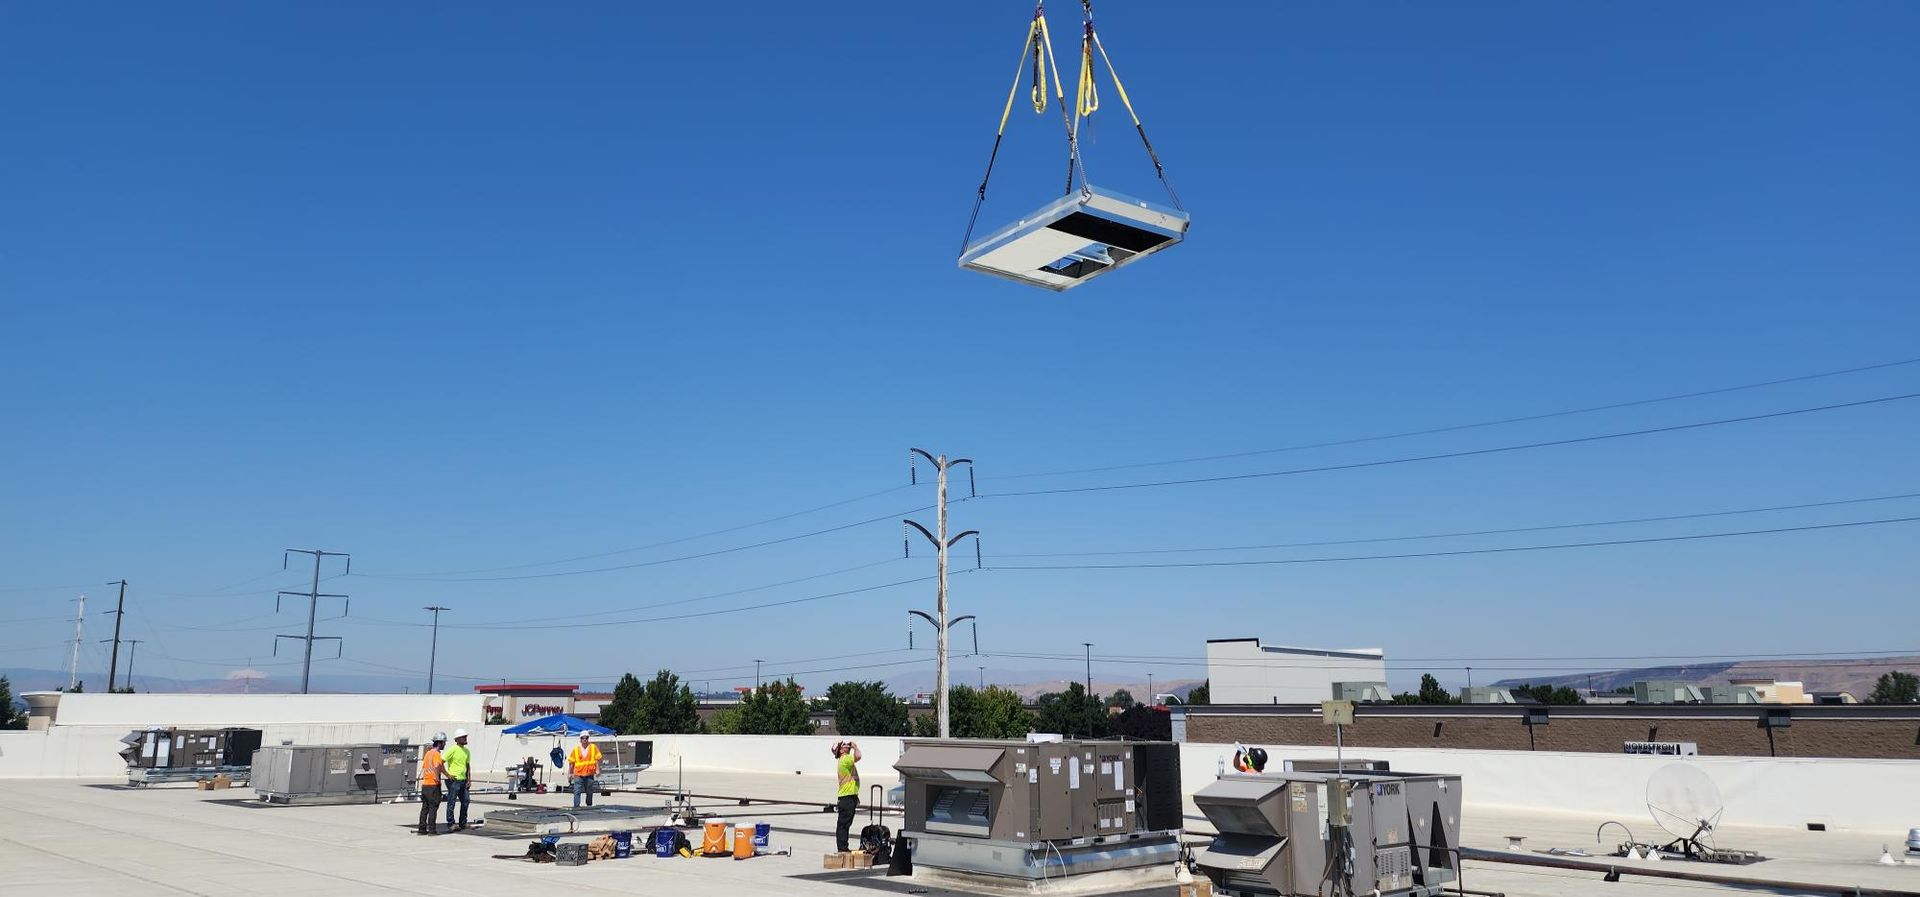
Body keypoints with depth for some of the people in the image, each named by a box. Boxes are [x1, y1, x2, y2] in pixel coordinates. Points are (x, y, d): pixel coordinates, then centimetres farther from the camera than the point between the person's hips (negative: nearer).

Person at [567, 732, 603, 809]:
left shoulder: (593, 747, 3)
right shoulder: (576, 749, 1)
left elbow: (597, 759, 4)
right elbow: (571, 762, 7)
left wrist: (597, 769, -5)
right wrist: (570, 773, 5)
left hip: (589, 773, 1)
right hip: (578, 774, -1)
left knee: (589, 791, 11)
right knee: (577, 791, -11)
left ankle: (589, 805, 28)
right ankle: (576, 806, -12)